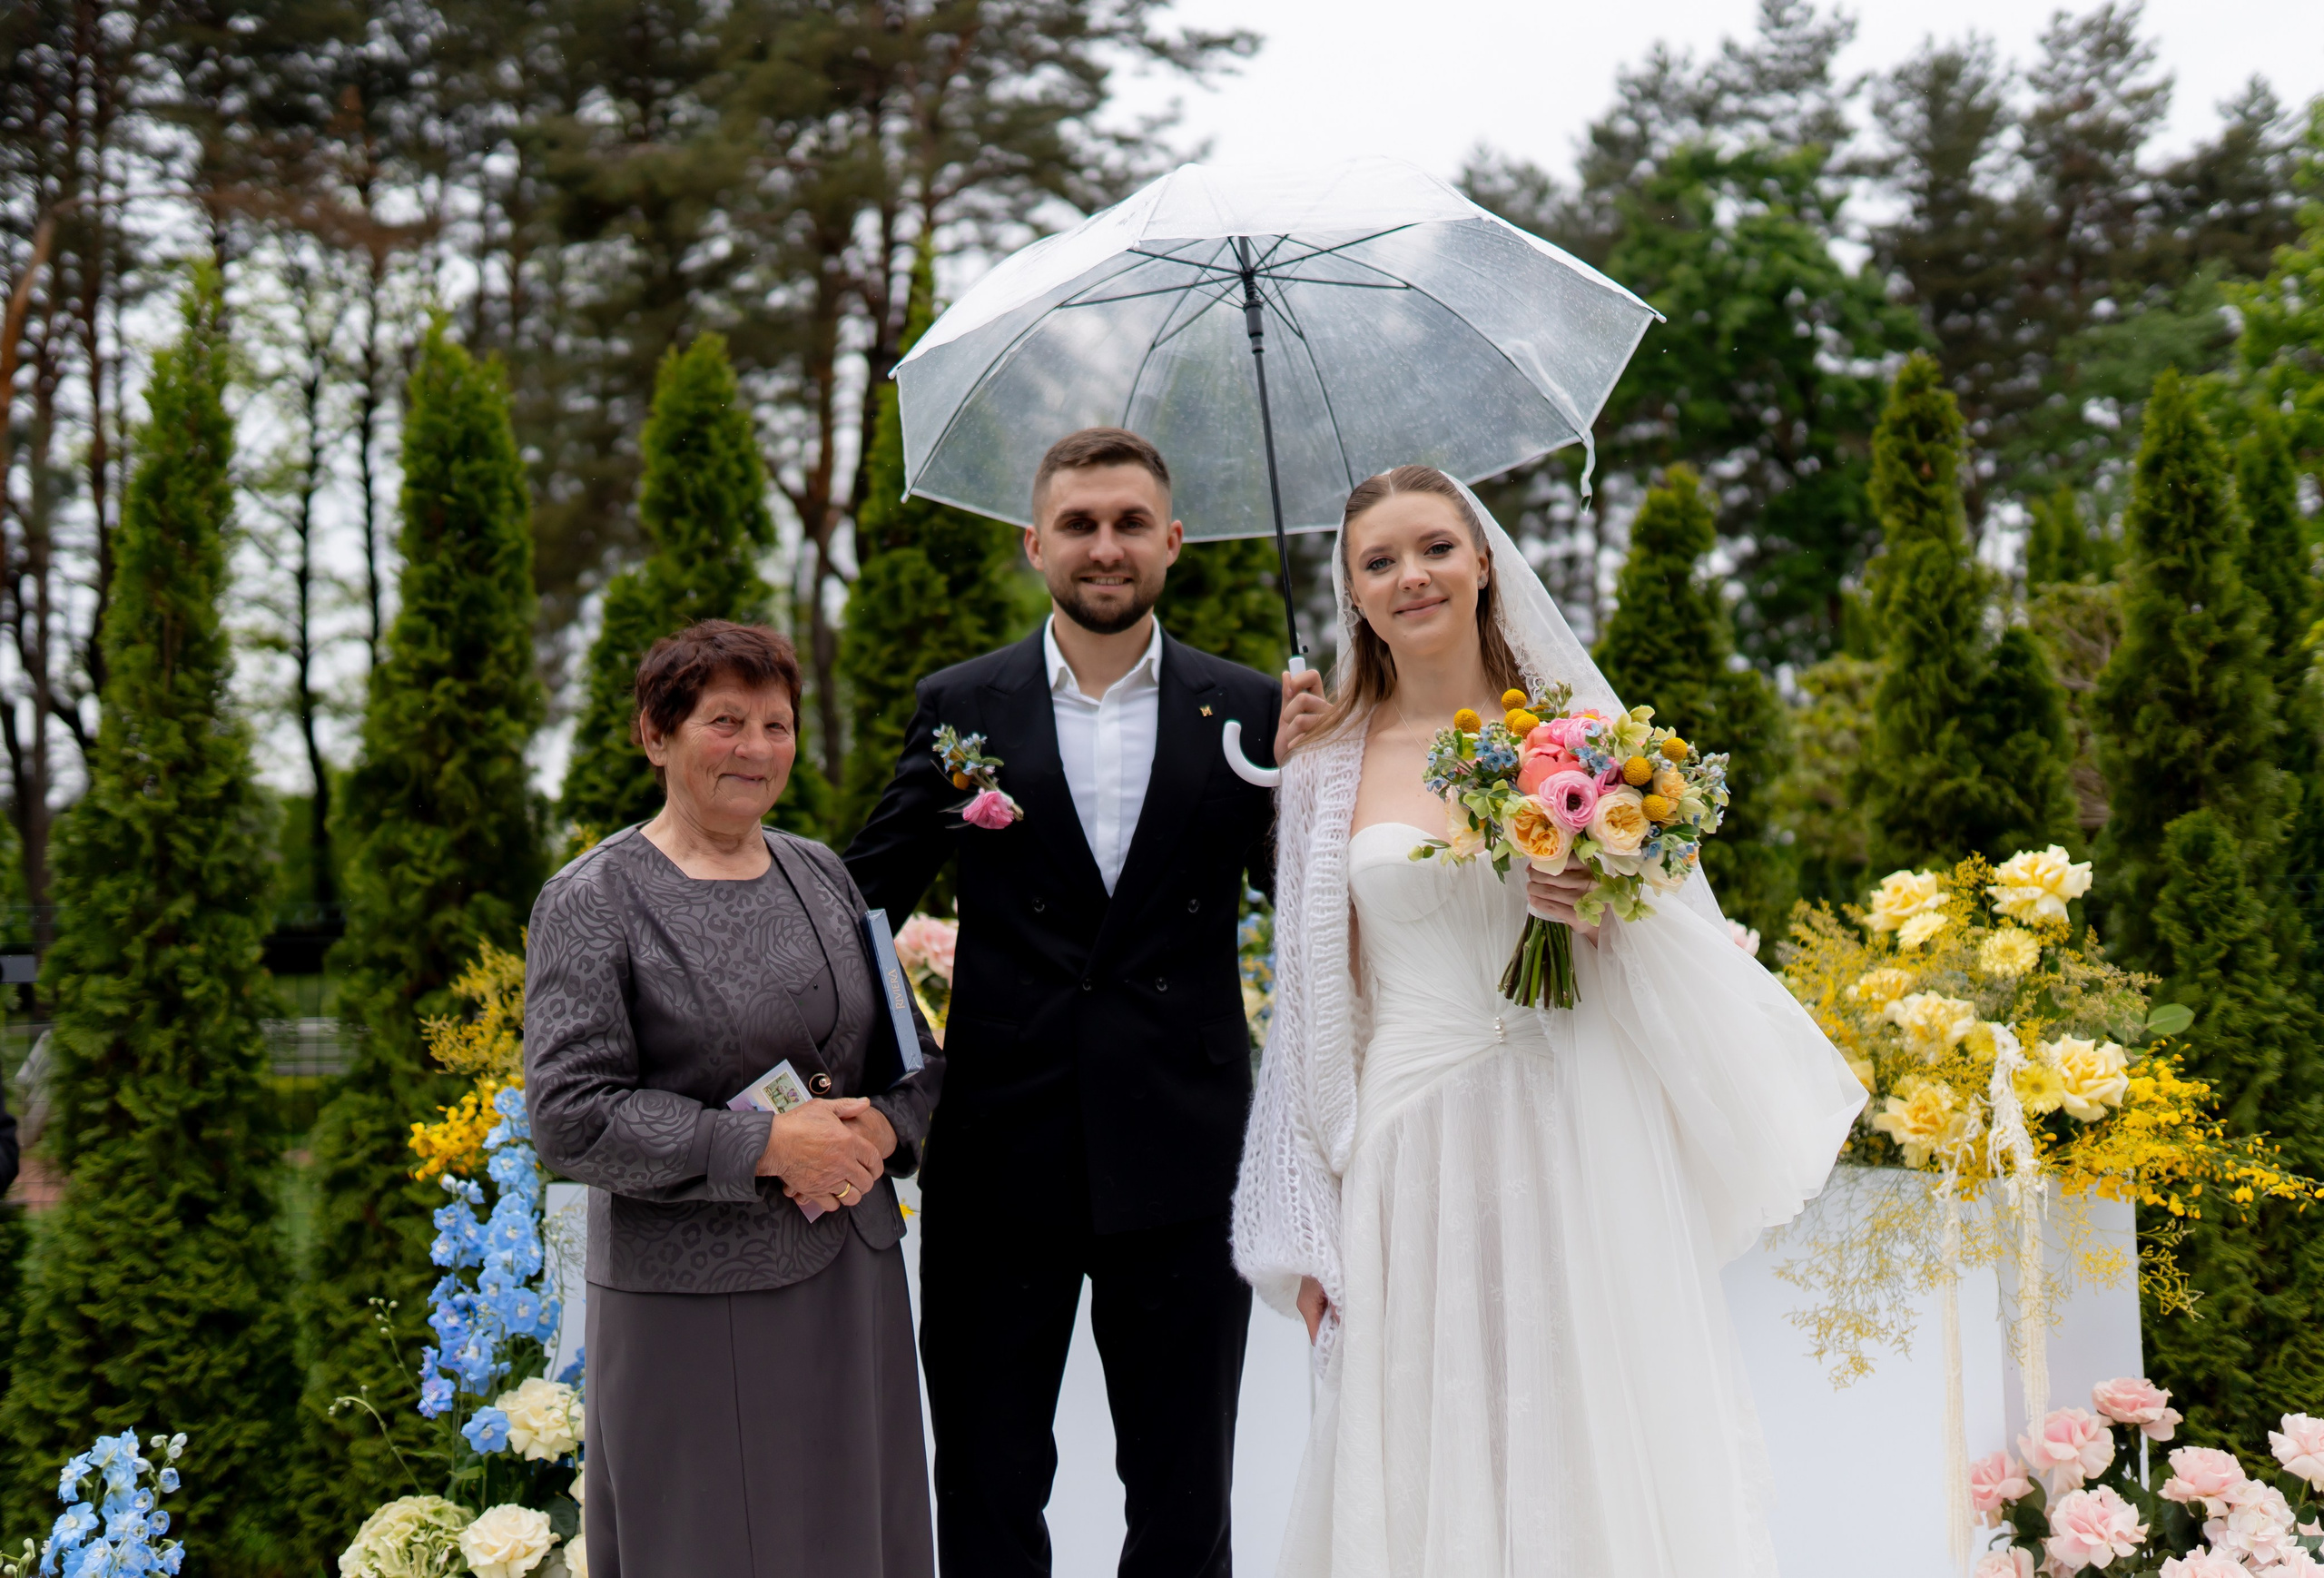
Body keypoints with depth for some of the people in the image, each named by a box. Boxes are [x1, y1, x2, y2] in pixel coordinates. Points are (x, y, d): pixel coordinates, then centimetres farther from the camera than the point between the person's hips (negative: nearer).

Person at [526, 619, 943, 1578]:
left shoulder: (822, 874, 11)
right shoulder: (591, 903, -6)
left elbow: (917, 1057, 15)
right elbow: (570, 1117, -15)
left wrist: (882, 1131, -8)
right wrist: (764, 1148, -19)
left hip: (853, 1285, 5)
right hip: (691, 1308, -5)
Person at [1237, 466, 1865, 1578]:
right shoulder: (1327, 763, 6)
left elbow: (1680, 937, 10)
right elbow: (1314, 1003, 8)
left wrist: (1607, 913, -13)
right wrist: (1308, 1238, 5)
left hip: (1578, 1138, 0)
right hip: (1412, 1150, 1)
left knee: (1591, 1447, 1)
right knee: (1426, 1467, 3)